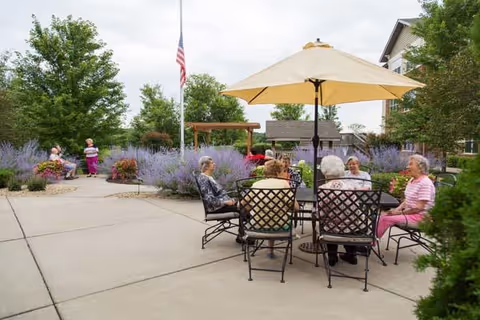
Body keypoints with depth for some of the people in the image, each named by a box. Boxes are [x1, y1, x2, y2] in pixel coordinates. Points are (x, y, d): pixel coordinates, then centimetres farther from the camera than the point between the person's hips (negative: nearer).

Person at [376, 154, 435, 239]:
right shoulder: (412, 180, 12)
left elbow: (419, 207, -22)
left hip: (419, 217, -9)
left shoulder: (425, 183, -18)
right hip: (408, 213, 9)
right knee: (383, 215, -7)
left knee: (386, 219, -21)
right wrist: (397, 209, -1)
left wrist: (400, 212, -16)